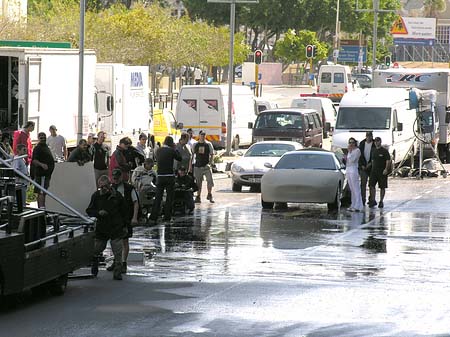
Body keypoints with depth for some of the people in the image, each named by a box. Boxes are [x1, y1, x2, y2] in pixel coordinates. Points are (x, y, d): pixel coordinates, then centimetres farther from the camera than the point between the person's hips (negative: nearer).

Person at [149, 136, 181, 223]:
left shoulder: (159, 151, 3)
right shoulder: (171, 151, -9)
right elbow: (179, 158, 3)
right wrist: (175, 149, 9)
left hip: (160, 176, 3)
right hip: (169, 176, -3)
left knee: (158, 197, 6)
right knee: (169, 197, 6)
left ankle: (153, 216, 1)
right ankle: (167, 216, 6)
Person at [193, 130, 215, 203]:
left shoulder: (208, 144, 3)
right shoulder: (195, 145, 7)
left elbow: (212, 155, 3)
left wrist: (210, 163, -11)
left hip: (206, 166, -1)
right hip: (197, 166, 1)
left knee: (210, 180, -10)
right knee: (198, 182, 5)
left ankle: (209, 195, 7)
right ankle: (198, 197, 13)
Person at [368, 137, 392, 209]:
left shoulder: (384, 151, -6)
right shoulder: (374, 151, 13)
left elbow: (388, 161, -10)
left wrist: (386, 169, -20)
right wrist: (372, 169, 15)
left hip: (382, 172, -5)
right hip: (374, 171, 5)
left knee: (382, 187, 1)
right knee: (371, 185, -6)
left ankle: (381, 202, 9)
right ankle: (372, 201, 0)